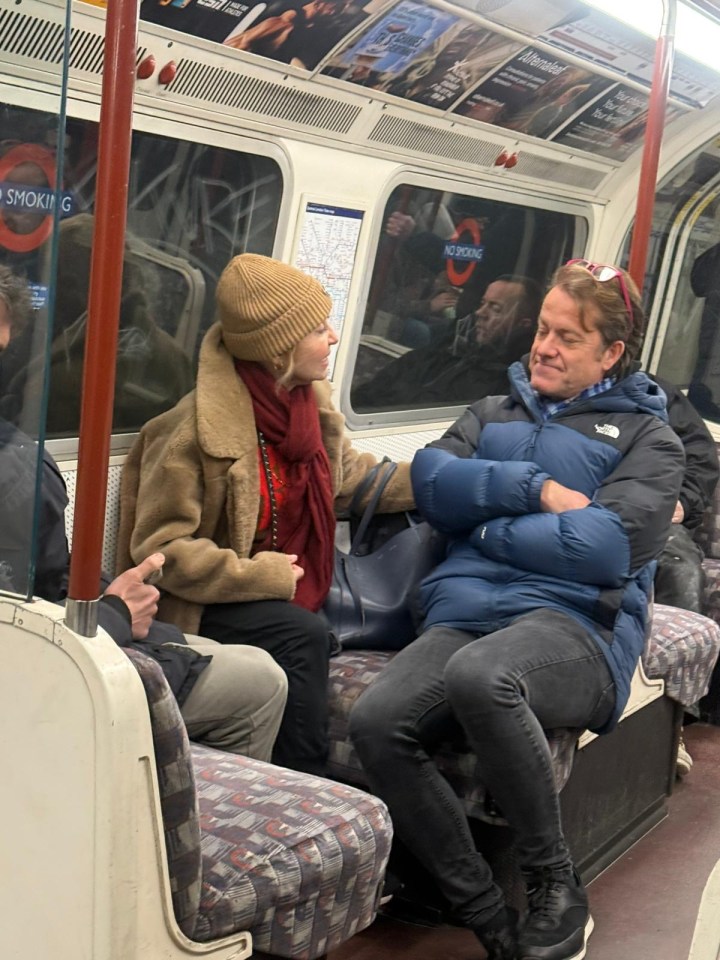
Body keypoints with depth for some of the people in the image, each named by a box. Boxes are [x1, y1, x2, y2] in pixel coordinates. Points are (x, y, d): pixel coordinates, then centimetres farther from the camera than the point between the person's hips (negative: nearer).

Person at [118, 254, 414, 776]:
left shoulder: (309, 401, 2)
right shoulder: (198, 428, -20)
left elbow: (352, 476, 16)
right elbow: (160, 547, -20)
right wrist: (261, 576, -23)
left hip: (294, 591, 8)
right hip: (206, 603, -8)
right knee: (305, 636, -32)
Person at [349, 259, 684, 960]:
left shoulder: (647, 437, 13)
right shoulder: (493, 413, 27)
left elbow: (606, 548, -5)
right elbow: (430, 481, 8)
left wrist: (487, 527, 3)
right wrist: (535, 490, -3)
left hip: (575, 622, -4)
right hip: (465, 614, 5)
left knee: (478, 675, -39)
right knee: (376, 723, -27)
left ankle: (557, 892, -18)